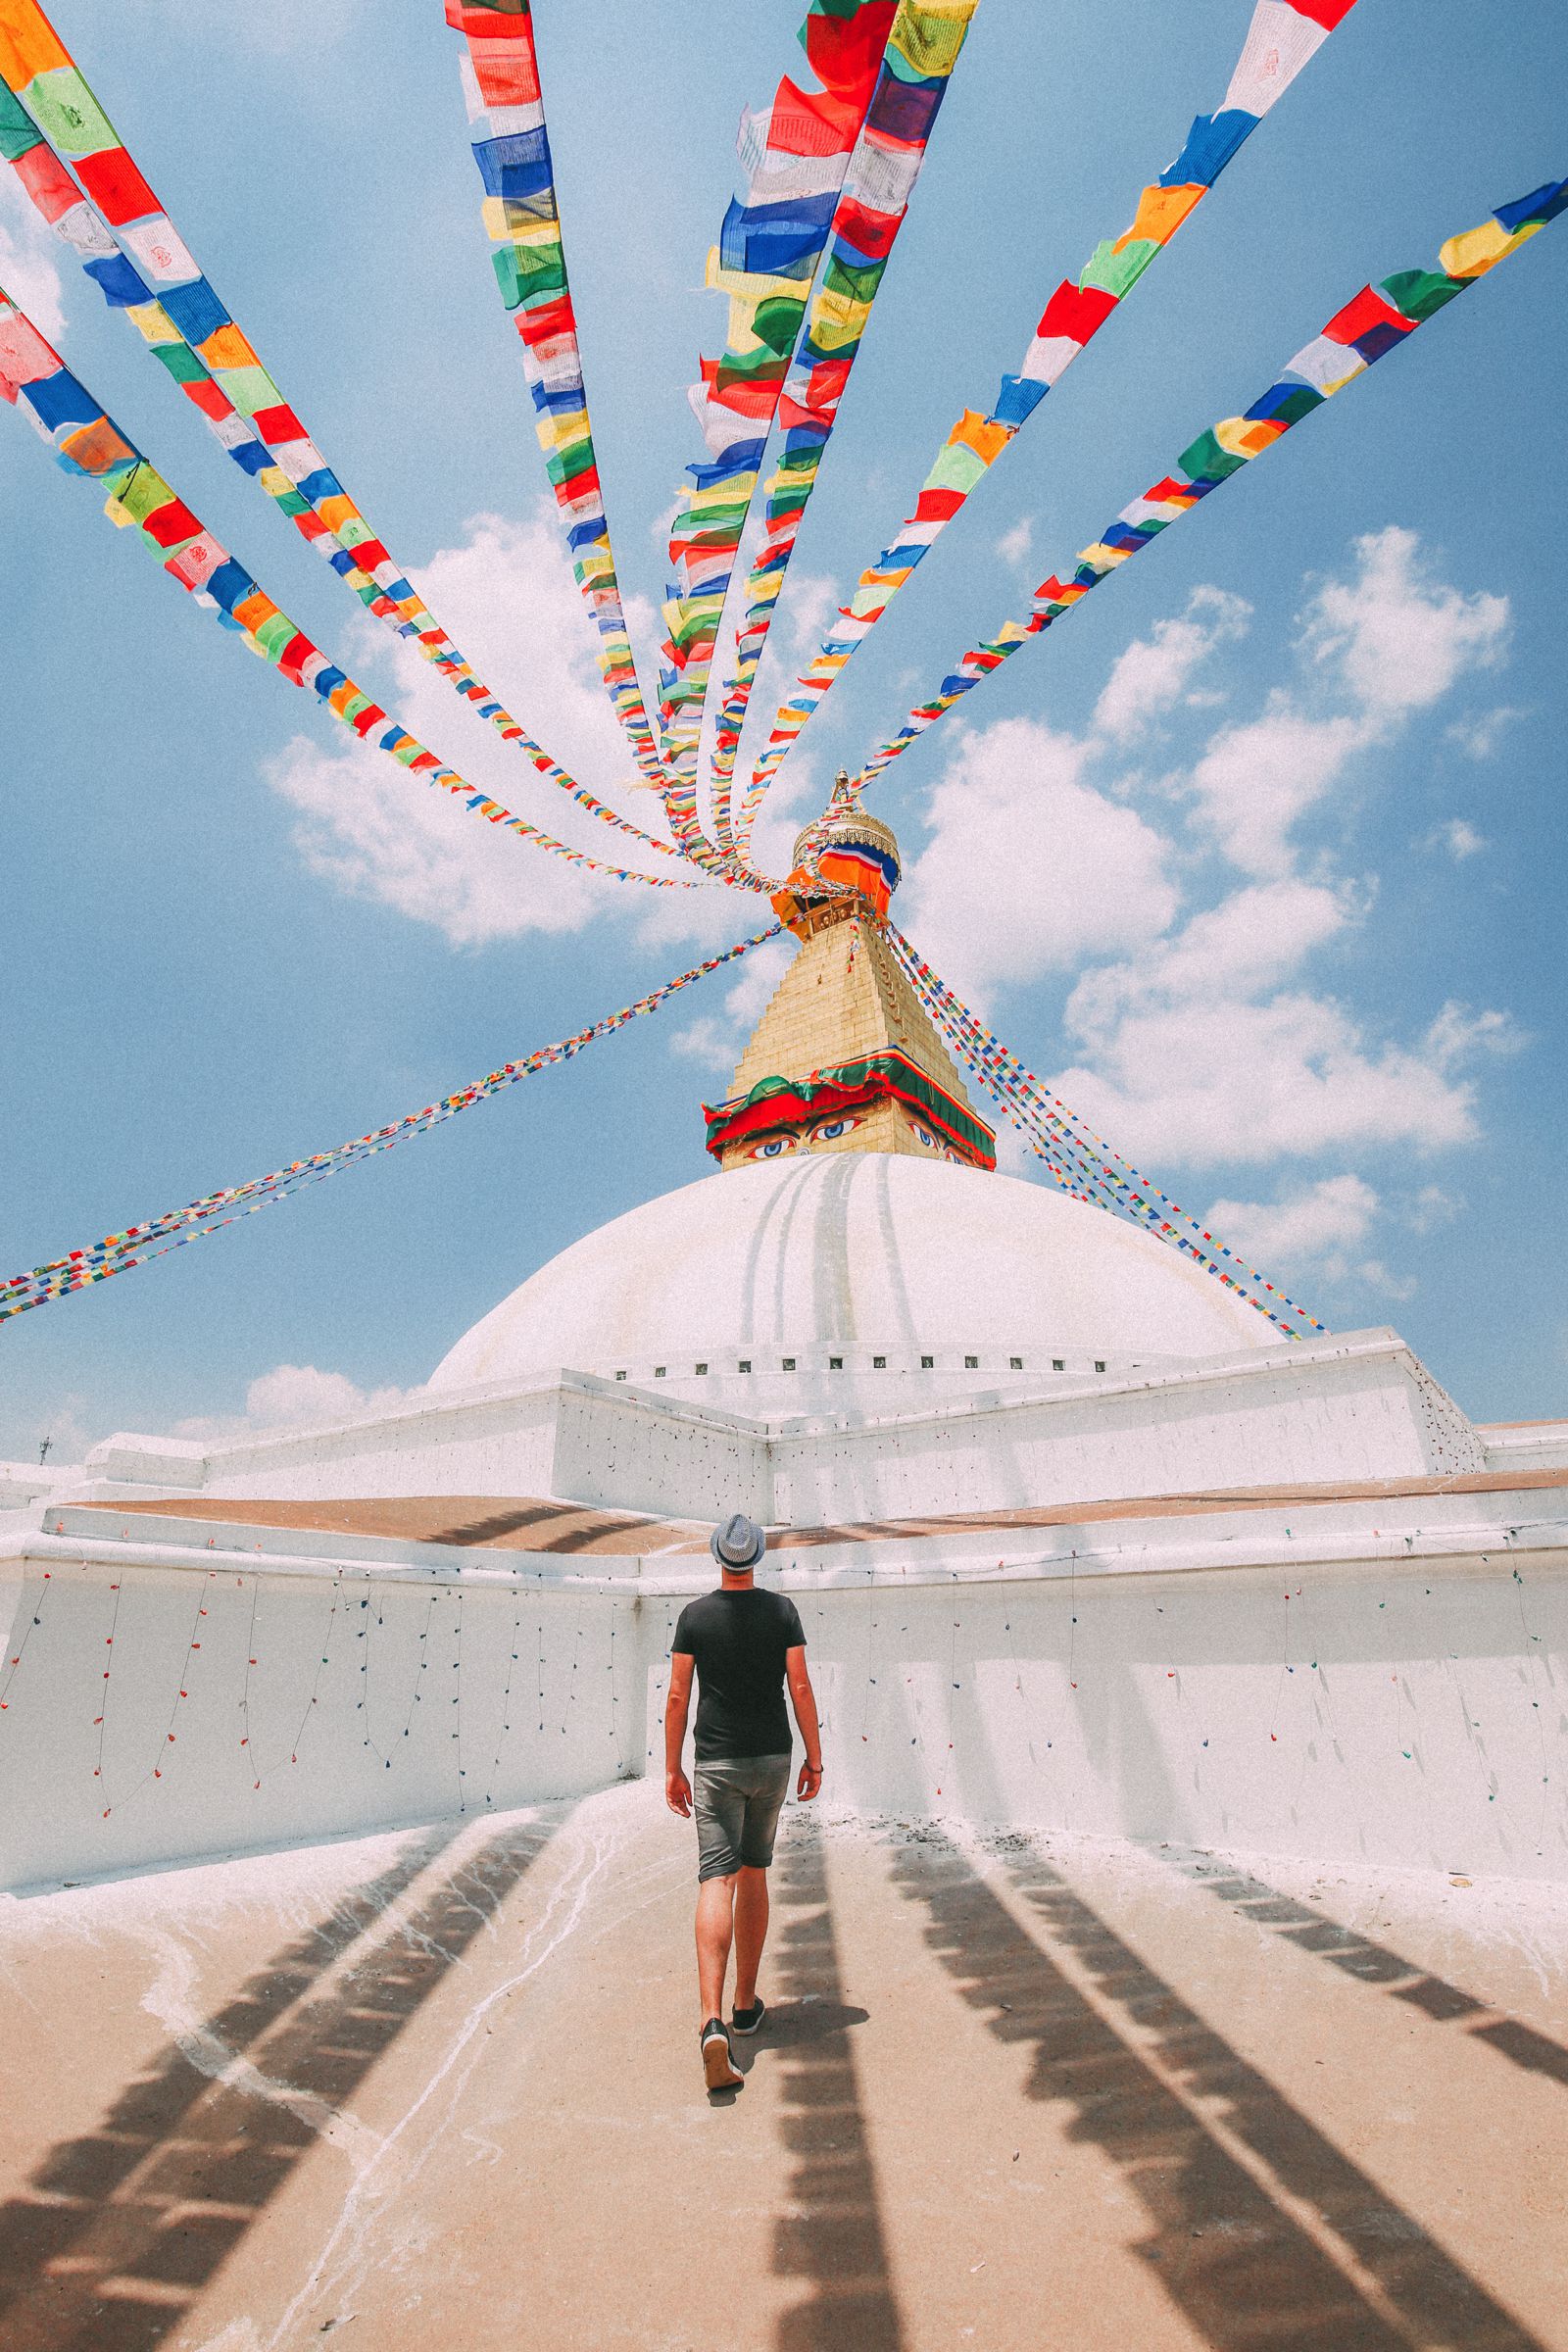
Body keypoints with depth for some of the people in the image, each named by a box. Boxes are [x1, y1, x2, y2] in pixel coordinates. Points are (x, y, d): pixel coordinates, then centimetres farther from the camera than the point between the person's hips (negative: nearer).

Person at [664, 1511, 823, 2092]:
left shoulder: (695, 1615, -6)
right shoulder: (782, 1611, -4)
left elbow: (678, 1697, -5)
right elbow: (800, 1688, -4)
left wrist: (673, 1771, 3)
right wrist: (814, 1758, 4)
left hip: (717, 1763, -2)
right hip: (772, 1759, 2)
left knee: (716, 1881, -3)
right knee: (754, 1875, 18)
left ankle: (713, 2022, -18)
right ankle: (746, 2003, 29)